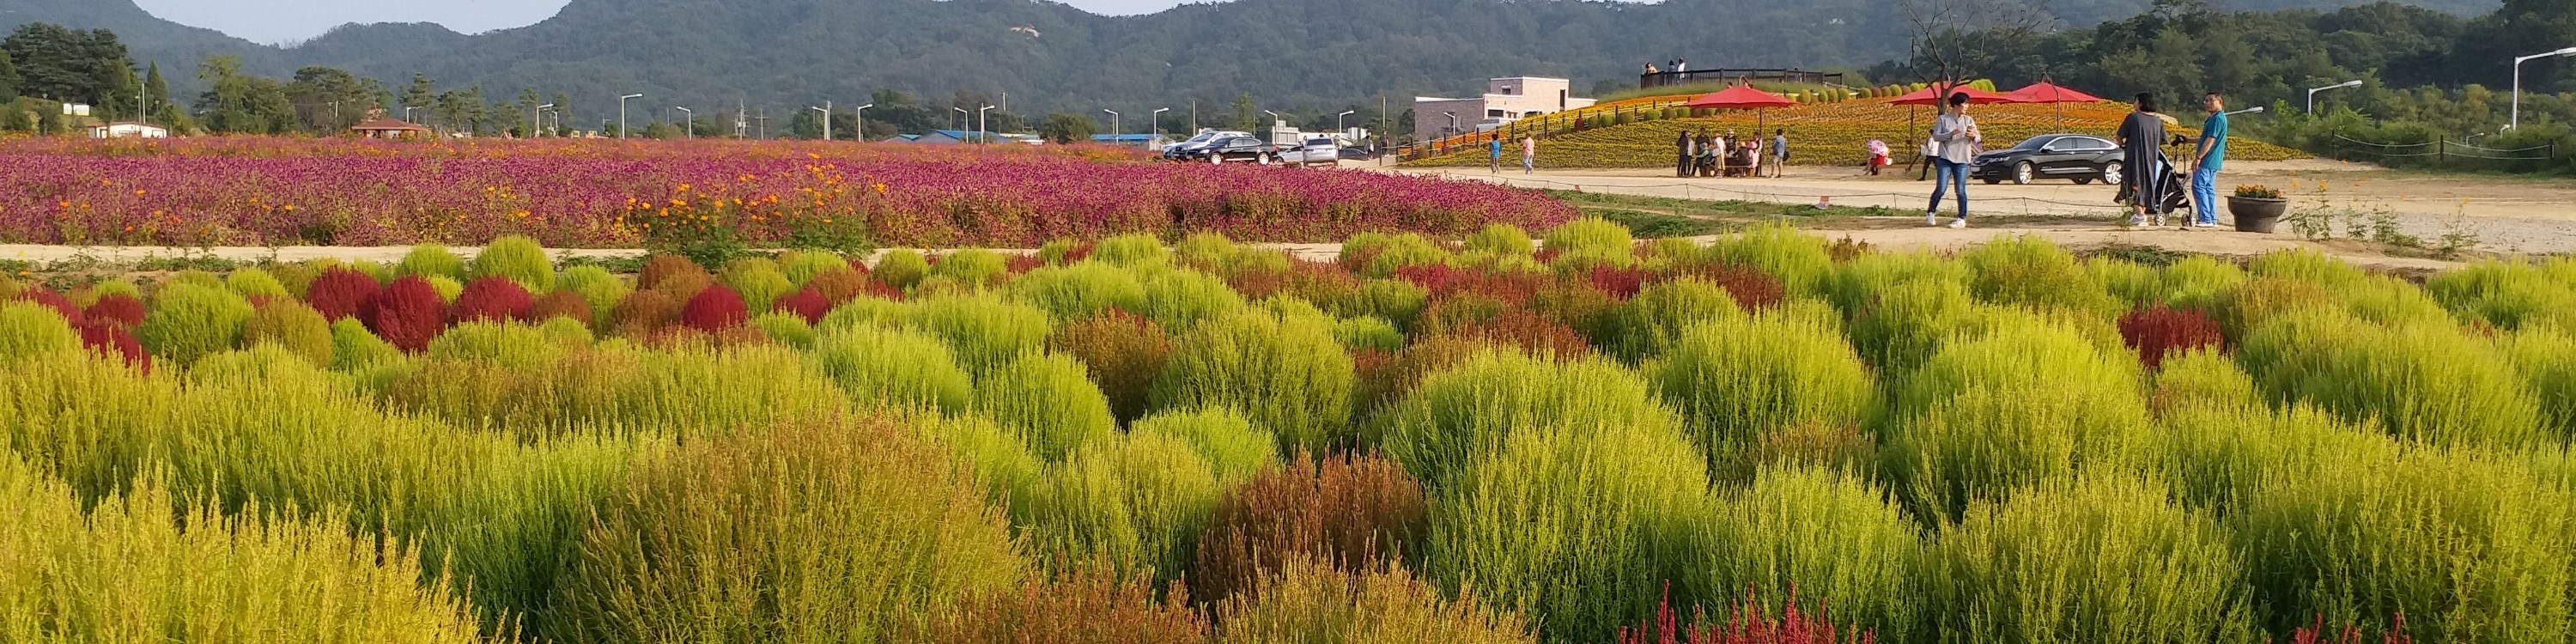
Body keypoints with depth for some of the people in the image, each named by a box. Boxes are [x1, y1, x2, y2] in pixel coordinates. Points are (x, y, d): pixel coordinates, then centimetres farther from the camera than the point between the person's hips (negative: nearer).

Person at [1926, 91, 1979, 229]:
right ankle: (1931, 213, 12)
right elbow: (1935, 137, -5)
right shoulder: (1943, 119, 2)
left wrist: (1973, 136, -17)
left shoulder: (1968, 120, 9)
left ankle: (1962, 218, 5)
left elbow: (1978, 139, 7)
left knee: (1961, 190, -3)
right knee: (1941, 188, -8)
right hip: (1945, 158, -2)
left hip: (1962, 160, 2)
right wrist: (1950, 134, -20)